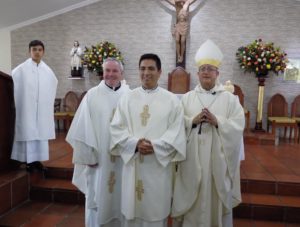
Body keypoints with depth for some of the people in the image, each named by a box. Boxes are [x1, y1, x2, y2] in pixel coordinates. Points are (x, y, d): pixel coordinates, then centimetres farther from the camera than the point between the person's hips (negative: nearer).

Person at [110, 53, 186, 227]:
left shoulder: (171, 100, 1)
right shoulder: (128, 98, 5)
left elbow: (176, 131, -5)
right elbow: (117, 128, -1)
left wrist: (155, 146, -17)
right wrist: (135, 143, -16)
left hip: (159, 163, -1)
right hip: (133, 163, 2)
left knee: (156, 209, 10)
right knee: (133, 209, 12)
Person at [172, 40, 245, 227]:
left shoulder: (230, 98, 2)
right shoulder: (187, 97, 6)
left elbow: (239, 126, -6)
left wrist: (217, 121, -19)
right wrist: (193, 120, -16)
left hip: (218, 157, -1)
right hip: (193, 157, 1)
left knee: (217, 196, 10)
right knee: (193, 197, 9)